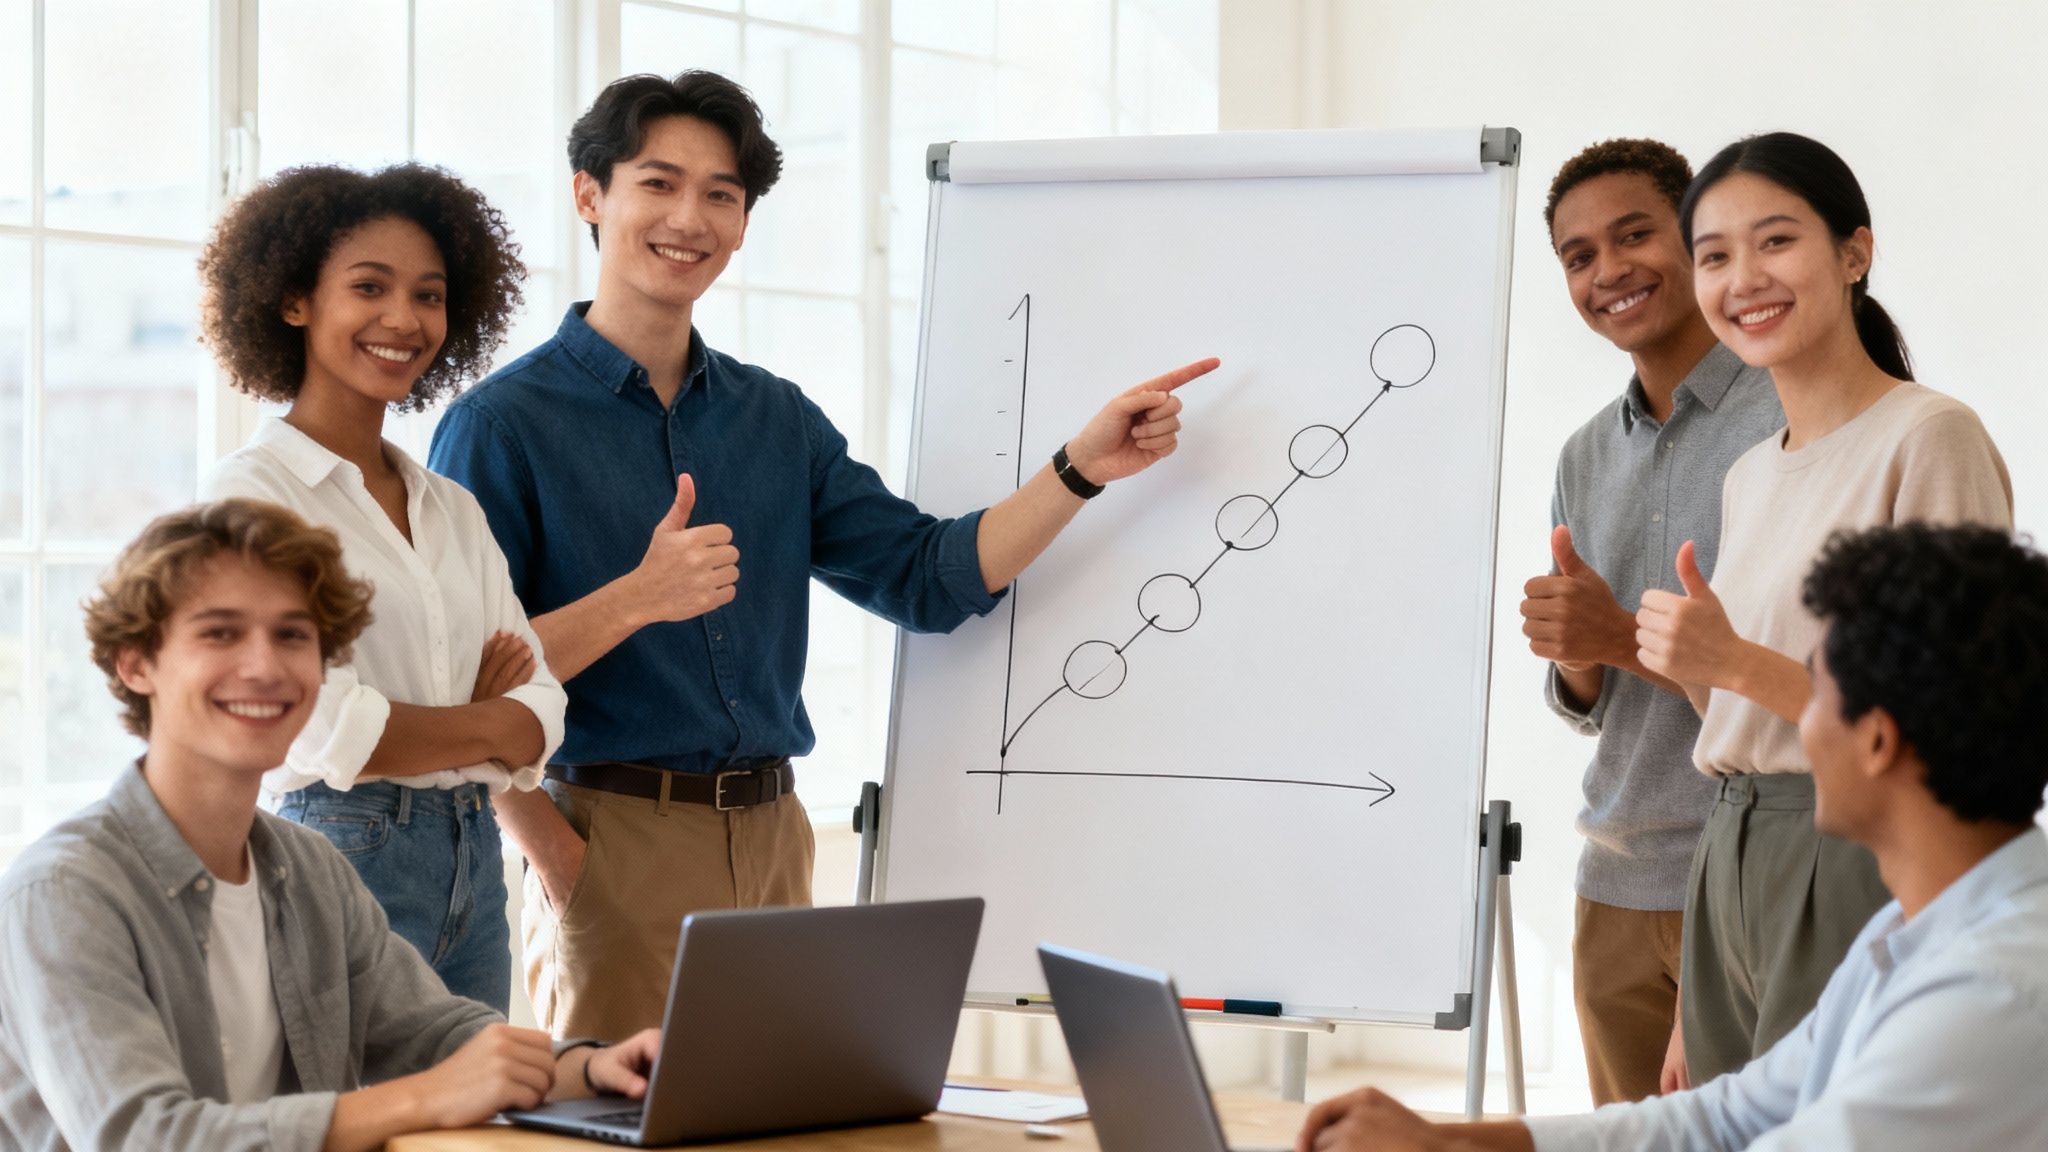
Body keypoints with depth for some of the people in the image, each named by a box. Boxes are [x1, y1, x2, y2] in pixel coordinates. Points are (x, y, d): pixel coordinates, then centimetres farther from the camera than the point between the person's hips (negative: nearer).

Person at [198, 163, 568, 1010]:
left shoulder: (453, 510, 15)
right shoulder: (251, 493, -6)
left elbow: (539, 714, 8)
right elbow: (324, 733, -15)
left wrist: (423, 729, -11)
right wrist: (485, 724, -1)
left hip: (475, 866, 6)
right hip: (340, 856, -6)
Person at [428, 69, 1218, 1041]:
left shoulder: (775, 418, 14)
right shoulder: (504, 423, -5)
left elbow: (929, 578, 7)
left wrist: (1083, 467, -3)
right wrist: (635, 602, -24)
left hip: (773, 845, 6)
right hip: (618, 844, -5)